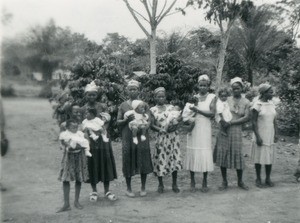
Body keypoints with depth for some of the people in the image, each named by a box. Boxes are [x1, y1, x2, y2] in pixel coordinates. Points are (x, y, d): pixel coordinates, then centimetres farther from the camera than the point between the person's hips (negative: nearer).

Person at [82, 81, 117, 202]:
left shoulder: (103, 107, 2)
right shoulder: (83, 109, 2)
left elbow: (107, 123, -3)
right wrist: (87, 137, -18)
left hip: (103, 139, 1)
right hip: (89, 140, 0)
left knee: (105, 162, 4)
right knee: (92, 164, 5)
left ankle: (107, 190, 17)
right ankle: (94, 191, 19)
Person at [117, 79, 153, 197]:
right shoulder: (123, 105, 6)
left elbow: (148, 120, 1)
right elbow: (118, 122, 5)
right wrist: (126, 120, -16)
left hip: (142, 136, 0)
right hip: (128, 137, 0)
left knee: (143, 160, 3)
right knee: (128, 160, 2)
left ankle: (143, 187, 18)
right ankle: (128, 188, 17)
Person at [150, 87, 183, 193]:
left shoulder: (171, 107, 9)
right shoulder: (153, 110, 2)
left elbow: (177, 120, 7)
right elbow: (152, 125, -5)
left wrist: (174, 126, -15)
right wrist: (160, 129, -22)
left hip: (173, 136, 2)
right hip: (161, 137, -2)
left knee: (175, 159, 2)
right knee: (161, 160, 0)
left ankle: (174, 184, 15)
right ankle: (160, 184, 18)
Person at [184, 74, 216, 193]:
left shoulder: (212, 97, 2)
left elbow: (212, 113, -10)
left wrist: (197, 110, -16)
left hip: (205, 129, -1)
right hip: (193, 129, 2)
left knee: (205, 155, -1)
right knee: (192, 153, 3)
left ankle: (204, 182, 14)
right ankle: (192, 181, 15)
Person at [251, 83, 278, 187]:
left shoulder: (272, 104, 6)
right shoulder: (257, 104, -12)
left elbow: (274, 120, 11)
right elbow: (254, 122, -13)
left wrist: (275, 134, 6)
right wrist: (257, 136, -16)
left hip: (270, 136, 5)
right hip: (261, 136, -5)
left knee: (269, 157, 9)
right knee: (259, 157, 3)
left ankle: (268, 179, 21)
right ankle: (258, 179, 17)